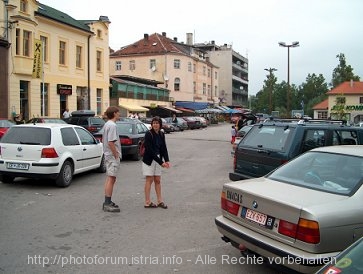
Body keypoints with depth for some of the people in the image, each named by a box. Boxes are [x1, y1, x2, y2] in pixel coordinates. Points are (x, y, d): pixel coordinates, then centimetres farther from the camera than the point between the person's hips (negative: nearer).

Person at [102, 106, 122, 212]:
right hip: (112, 156, -10)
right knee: (111, 179, -7)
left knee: (109, 179, 15)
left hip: (108, 155, 10)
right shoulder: (112, 125, -17)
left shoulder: (106, 124, 13)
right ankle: (107, 204, -4)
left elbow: (103, 140, 20)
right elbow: (111, 142, -24)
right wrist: (116, 155, -17)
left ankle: (107, 202, 22)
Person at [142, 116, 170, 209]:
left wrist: (166, 160, -13)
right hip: (149, 160, -6)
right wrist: (161, 162, -22)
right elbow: (150, 150, -20)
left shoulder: (161, 135, 5)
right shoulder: (148, 134, -15)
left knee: (158, 180, 9)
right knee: (149, 180, -1)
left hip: (158, 159, 6)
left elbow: (164, 148, 3)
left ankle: (160, 201, 16)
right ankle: (147, 202, 7)